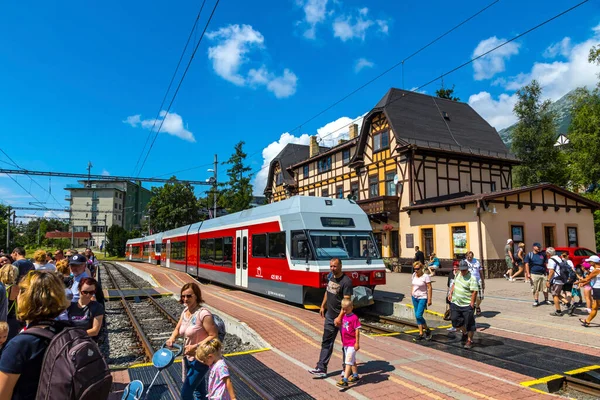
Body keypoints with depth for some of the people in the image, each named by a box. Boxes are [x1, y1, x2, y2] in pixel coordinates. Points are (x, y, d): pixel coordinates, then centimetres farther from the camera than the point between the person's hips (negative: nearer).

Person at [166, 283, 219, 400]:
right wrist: (172, 338, -7)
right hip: (188, 357, 8)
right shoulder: (185, 311, 1)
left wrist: (196, 346, -28)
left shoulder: (203, 314, -24)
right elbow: (178, 329, 13)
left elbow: (214, 336, -23)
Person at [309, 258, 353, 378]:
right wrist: (323, 306, 20)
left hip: (341, 318, -8)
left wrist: (340, 317, -27)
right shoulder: (331, 276, 4)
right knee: (326, 342, 10)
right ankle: (321, 369, 17)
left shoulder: (346, 281, -21)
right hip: (330, 315, 8)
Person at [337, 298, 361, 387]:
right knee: (352, 361, 21)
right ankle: (355, 376, 36)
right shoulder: (344, 317, 6)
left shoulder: (354, 318, -17)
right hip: (345, 343, 8)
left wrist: (357, 343, -15)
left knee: (348, 361, -9)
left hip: (352, 344, -8)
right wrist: (342, 342, 19)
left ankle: (345, 380, -10)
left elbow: (357, 331, -15)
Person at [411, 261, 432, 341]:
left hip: (422, 298, -7)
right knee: (417, 316, 8)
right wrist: (411, 293, 15)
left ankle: (427, 330, 9)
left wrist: (429, 299, -15)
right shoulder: (414, 275, 5)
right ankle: (421, 333, 16)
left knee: (418, 315, -13)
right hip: (415, 297, 7)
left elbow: (429, 288, -13)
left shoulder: (425, 276, -14)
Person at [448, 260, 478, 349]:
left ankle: (469, 340, 19)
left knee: (469, 323, 4)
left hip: (467, 305, -6)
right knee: (456, 321, 11)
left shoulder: (471, 278, -17)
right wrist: (451, 293, 15)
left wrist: (472, 303, -22)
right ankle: (465, 333, 37)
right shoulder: (458, 274, 6)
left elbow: (474, 292, -19)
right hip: (455, 303, 7)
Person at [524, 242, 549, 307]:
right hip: (534, 274, -3)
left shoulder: (543, 254, 11)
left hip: (543, 274, 3)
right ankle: (536, 301, 12)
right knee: (535, 289, 2)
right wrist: (528, 274, -7)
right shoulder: (529, 255, 2)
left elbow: (546, 263, 15)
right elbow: (527, 264, 0)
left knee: (545, 288, 6)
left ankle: (546, 300, 22)